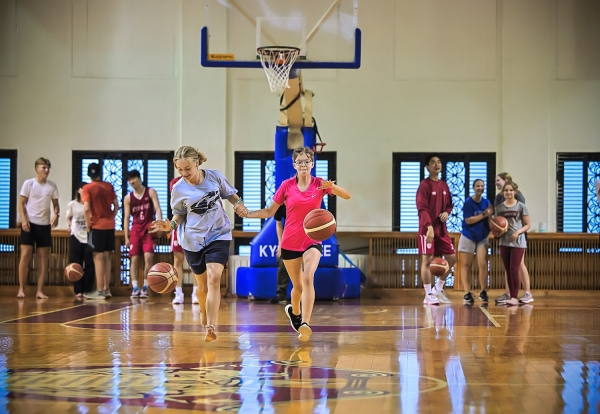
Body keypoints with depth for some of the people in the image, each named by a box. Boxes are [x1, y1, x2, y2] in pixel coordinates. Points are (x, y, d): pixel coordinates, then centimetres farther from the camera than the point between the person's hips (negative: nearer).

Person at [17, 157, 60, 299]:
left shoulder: (52, 186, 5)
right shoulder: (28, 183, -3)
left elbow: (55, 204, 10)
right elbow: (21, 203, -3)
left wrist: (56, 215, -12)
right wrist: (24, 220, -15)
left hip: (45, 225, 3)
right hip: (29, 223, -3)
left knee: (43, 257, 2)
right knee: (25, 255, -7)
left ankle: (39, 291, 6)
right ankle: (21, 289, -1)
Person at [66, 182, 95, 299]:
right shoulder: (72, 204, 2)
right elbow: (68, 217, 16)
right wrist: (70, 226, -1)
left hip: (89, 237, -1)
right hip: (76, 236, 1)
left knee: (89, 264, -1)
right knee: (76, 265, 2)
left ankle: (88, 290, 6)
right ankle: (78, 291, 6)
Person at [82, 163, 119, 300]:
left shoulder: (87, 188, -7)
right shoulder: (109, 186, 7)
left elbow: (86, 209, -16)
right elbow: (116, 206, 7)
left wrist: (88, 223, -4)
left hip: (97, 226, -5)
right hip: (110, 225, 5)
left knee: (98, 257, -2)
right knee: (106, 257, 11)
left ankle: (99, 291, -3)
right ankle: (107, 289, 14)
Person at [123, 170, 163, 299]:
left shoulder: (151, 192, 2)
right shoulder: (128, 198, 8)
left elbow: (158, 209, -6)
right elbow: (126, 218, 6)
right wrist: (126, 237, 0)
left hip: (149, 229, -3)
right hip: (135, 230, 3)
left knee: (148, 256, -14)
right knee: (134, 259, -4)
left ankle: (145, 287, -6)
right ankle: (135, 288, -4)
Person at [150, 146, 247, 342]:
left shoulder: (215, 176, -9)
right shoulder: (179, 189, -10)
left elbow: (230, 193, 8)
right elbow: (180, 214, 4)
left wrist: (238, 204, -12)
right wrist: (170, 225, -16)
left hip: (218, 234, -1)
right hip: (193, 239, 1)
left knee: (214, 279, -18)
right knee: (202, 284, 11)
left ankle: (211, 327, -22)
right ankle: (204, 312, 43)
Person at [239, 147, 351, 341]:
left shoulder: (319, 184, -3)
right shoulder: (287, 185, -2)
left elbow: (347, 196, -14)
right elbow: (270, 211, 5)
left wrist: (332, 186, -35)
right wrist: (247, 213, -10)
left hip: (312, 241, -1)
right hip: (290, 242, 1)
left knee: (308, 278, -24)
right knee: (297, 286, 11)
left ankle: (305, 324, -29)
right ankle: (294, 311, 43)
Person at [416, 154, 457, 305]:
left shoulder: (444, 185, 13)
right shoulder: (425, 184, -9)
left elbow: (449, 204, 21)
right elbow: (422, 208, -19)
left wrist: (447, 212, -3)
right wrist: (429, 226, -30)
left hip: (442, 229, 7)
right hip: (427, 229, -7)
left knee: (452, 258, 8)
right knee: (427, 260, -6)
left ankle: (438, 289, 22)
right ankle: (428, 295, 1)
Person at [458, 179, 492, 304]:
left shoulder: (487, 202, -1)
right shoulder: (468, 202, -11)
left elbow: (490, 222, -1)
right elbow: (468, 220, -18)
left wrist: (490, 215, -22)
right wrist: (483, 215, -24)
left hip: (482, 238, 2)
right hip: (468, 237, -2)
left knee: (483, 264, -5)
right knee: (466, 265, 2)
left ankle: (483, 292, 6)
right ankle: (467, 293, 6)